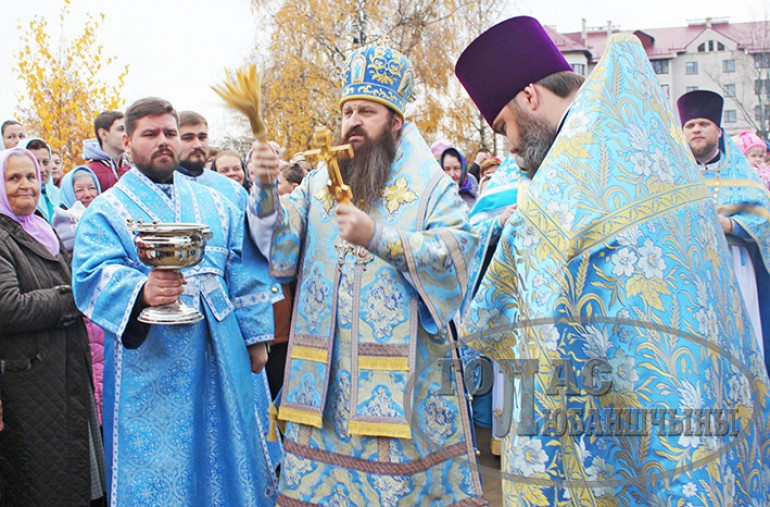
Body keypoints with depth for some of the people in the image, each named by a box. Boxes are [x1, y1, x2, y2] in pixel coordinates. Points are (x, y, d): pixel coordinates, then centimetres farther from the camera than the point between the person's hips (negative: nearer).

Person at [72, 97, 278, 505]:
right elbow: (93, 275, -14)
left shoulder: (214, 204, 15)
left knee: (225, 452, 12)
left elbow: (243, 273, 14)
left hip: (220, 357, 4)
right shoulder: (107, 209, 2)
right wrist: (142, 291, -35)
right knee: (157, 470, 2)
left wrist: (255, 337, 8)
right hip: (150, 367, -4)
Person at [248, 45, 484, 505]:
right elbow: (281, 244, -1)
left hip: (402, 376, -3)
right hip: (325, 373, 3)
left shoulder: (431, 185, 2)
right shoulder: (319, 182, 13)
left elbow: (453, 257, -13)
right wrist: (266, 188, -19)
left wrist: (377, 236, -23)